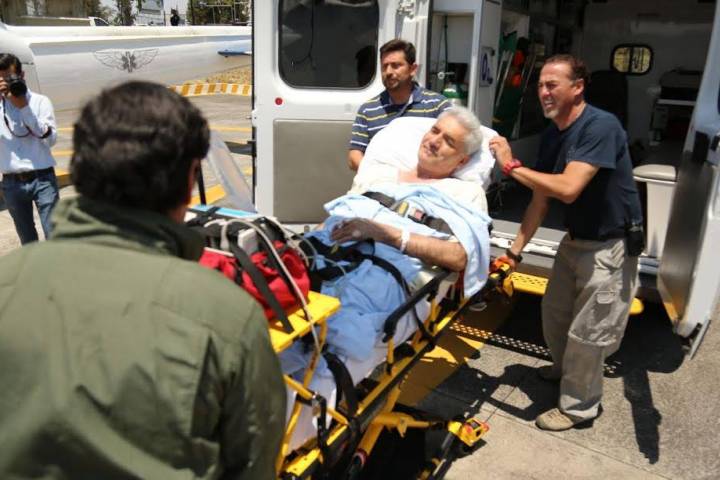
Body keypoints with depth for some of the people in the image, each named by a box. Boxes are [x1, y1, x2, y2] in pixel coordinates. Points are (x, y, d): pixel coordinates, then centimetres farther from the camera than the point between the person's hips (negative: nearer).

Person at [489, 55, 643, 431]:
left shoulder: (601, 126, -25)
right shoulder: (551, 135, 1)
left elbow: (568, 189, -36)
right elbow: (540, 199, 4)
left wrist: (511, 166, -28)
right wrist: (515, 250, 1)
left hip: (610, 246, -8)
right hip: (575, 240, 8)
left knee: (586, 333, 2)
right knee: (554, 313, 20)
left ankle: (578, 407, 23)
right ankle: (564, 368, 48)